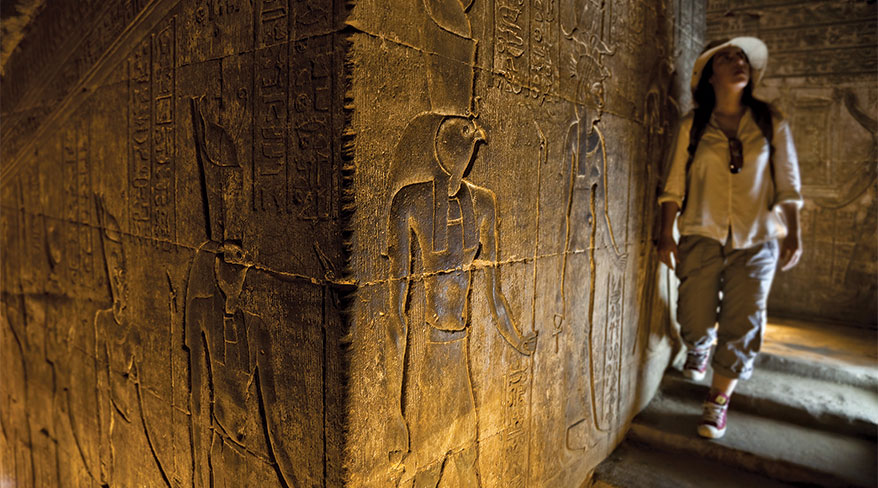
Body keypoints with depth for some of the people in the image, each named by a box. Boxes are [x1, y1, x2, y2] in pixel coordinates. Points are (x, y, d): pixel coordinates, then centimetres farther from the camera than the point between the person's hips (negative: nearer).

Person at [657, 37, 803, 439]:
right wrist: (666, 235, -5)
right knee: (695, 320, -1)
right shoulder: (692, 126, 3)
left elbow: (788, 185, 7)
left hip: (755, 241, 1)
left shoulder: (771, 123, 6)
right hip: (702, 236, -1)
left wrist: (793, 235, 0)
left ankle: (718, 402, 15)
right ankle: (698, 353, 36)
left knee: (743, 325, -2)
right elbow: (674, 185, 0)